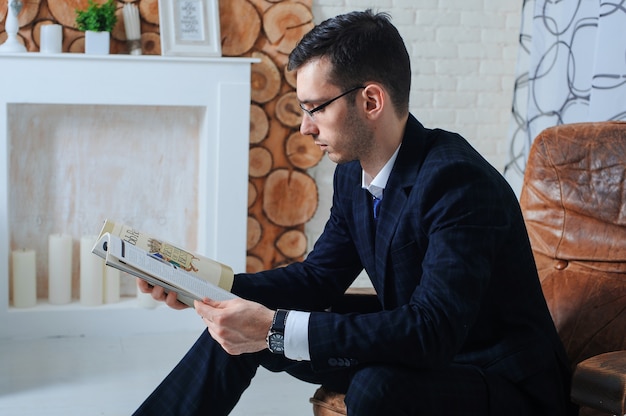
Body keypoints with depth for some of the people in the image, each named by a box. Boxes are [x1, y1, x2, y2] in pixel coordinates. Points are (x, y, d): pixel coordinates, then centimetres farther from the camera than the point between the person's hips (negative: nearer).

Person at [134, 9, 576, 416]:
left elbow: (433, 331, -35)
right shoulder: (353, 174, -1)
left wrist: (276, 330, -37)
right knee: (240, 329, 1)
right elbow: (319, 277, 8)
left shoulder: (457, 181, -27)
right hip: (418, 352, 8)